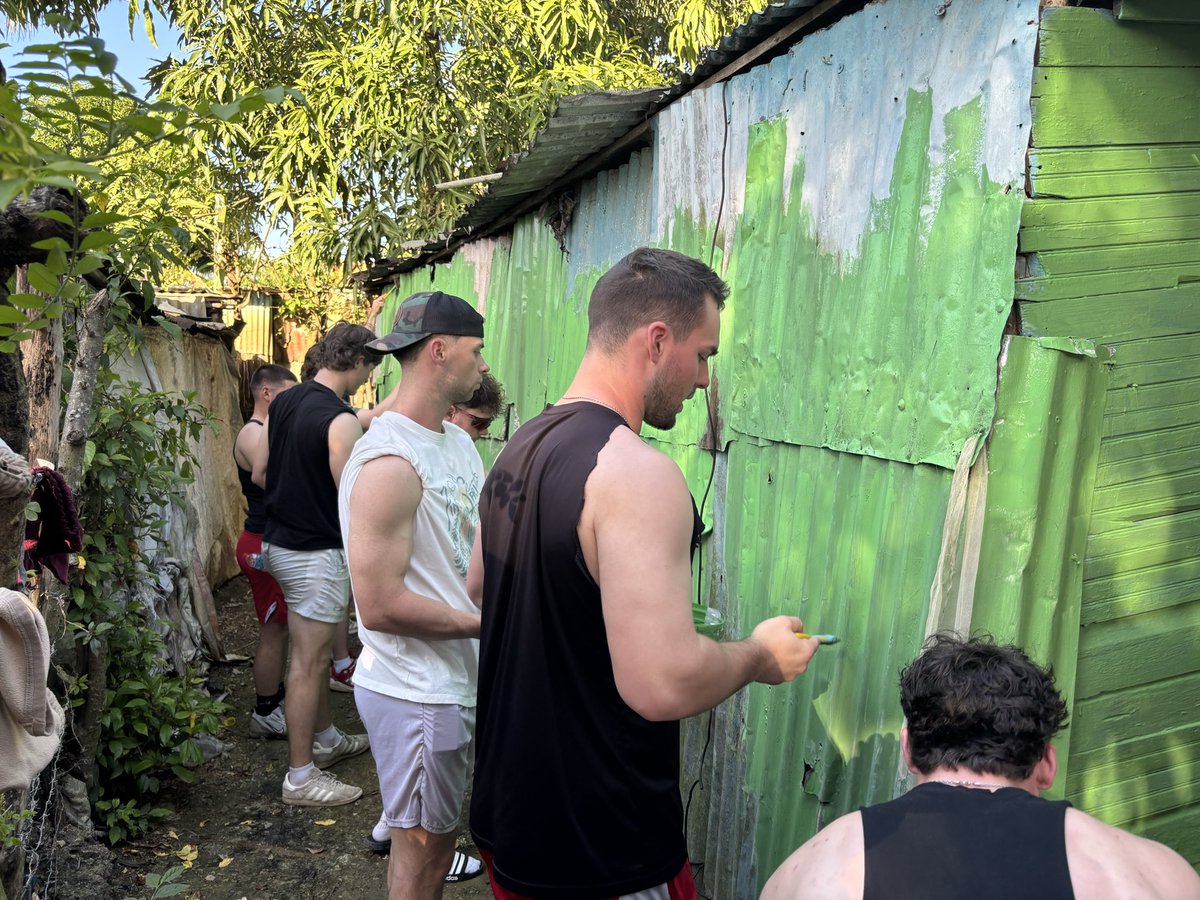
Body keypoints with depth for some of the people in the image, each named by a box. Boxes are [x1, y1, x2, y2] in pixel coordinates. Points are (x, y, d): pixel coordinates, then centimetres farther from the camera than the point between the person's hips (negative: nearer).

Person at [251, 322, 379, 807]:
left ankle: (327, 737, 39)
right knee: (308, 662, -1)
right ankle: (301, 777, 9)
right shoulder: (341, 420, -21)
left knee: (313, 650, 22)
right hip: (317, 553, -9)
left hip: (280, 542, 9)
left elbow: (260, 473, 12)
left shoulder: (283, 402, 5)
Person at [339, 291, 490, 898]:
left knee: (435, 837, 24)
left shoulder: (456, 439, 7)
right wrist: (486, 622, -18)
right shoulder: (390, 463, -23)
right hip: (417, 694, -9)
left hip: (453, 682, 9)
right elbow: (379, 606, -25)